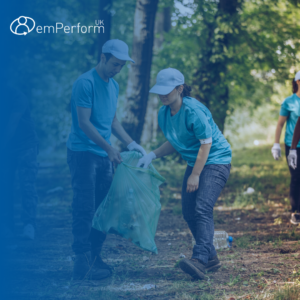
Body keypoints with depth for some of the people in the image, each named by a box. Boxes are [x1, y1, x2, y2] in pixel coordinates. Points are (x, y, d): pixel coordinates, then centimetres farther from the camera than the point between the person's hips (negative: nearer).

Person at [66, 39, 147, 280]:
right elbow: (84, 122, -17)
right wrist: (109, 148, -20)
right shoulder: (85, 83, -13)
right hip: (83, 153, -8)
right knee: (85, 208, -10)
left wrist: (131, 144, 12)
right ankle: (82, 263, -9)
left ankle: (95, 256, 13)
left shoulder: (114, 86, 14)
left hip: (104, 156, 8)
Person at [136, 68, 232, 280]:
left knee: (202, 208, -24)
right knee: (189, 213, 5)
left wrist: (195, 175, -20)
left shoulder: (193, 110, -23)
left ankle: (200, 259, -34)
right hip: (195, 162, 9)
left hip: (216, 161, -9)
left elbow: (206, 143, -21)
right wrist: (153, 155, -3)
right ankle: (211, 258, 16)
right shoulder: (164, 113, 1)